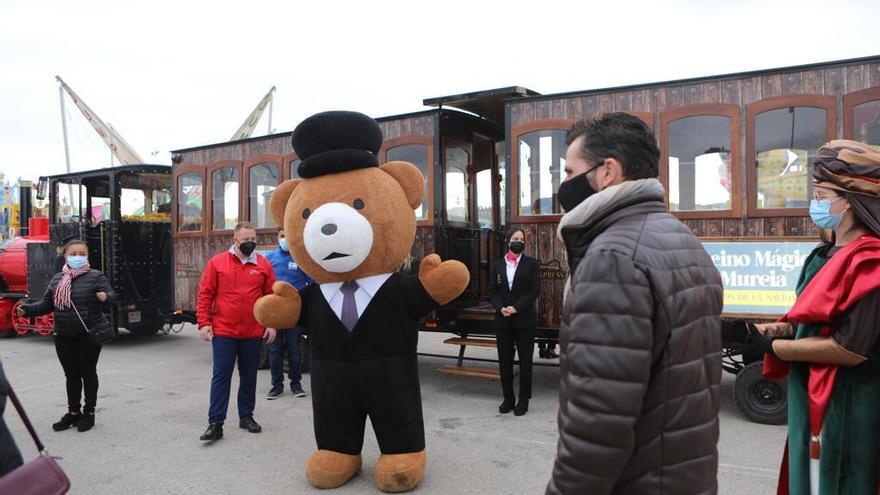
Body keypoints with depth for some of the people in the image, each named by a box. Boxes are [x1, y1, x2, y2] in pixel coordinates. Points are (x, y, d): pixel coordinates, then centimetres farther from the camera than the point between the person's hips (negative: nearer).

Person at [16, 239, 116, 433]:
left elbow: (112, 295, -15)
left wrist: (105, 297, -38)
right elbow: (46, 304, 13)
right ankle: (73, 412, 27)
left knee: (88, 373, 6)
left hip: (88, 336, -5)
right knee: (71, 375, 14)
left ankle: (89, 413, 18)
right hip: (63, 336, 5)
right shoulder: (57, 279, 9)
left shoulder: (95, 276, -5)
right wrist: (27, 309, -2)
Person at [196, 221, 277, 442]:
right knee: (221, 376, 1)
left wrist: (271, 324, 0)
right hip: (223, 332, -2)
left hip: (253, 333, 2)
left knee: (249, 375, 12)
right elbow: (205, 295, 0)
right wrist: (204, 323, -6)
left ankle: (246, 416, 27)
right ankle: (215, 423, 5)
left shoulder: (264, 265, 3)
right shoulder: (217, 262, 0)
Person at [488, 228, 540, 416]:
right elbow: (492, 291, 7)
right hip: (503, 320, 3)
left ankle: (523, 400, 14)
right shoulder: (498, 265, 9)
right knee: (504, 360, 7)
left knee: (525, 360, 4)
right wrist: (501, 308, -11)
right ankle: (508, 399, 18)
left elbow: (535, 290, -6)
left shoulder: (531, 263, 1)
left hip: (524, 319, -3)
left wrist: (516, 307, -15)